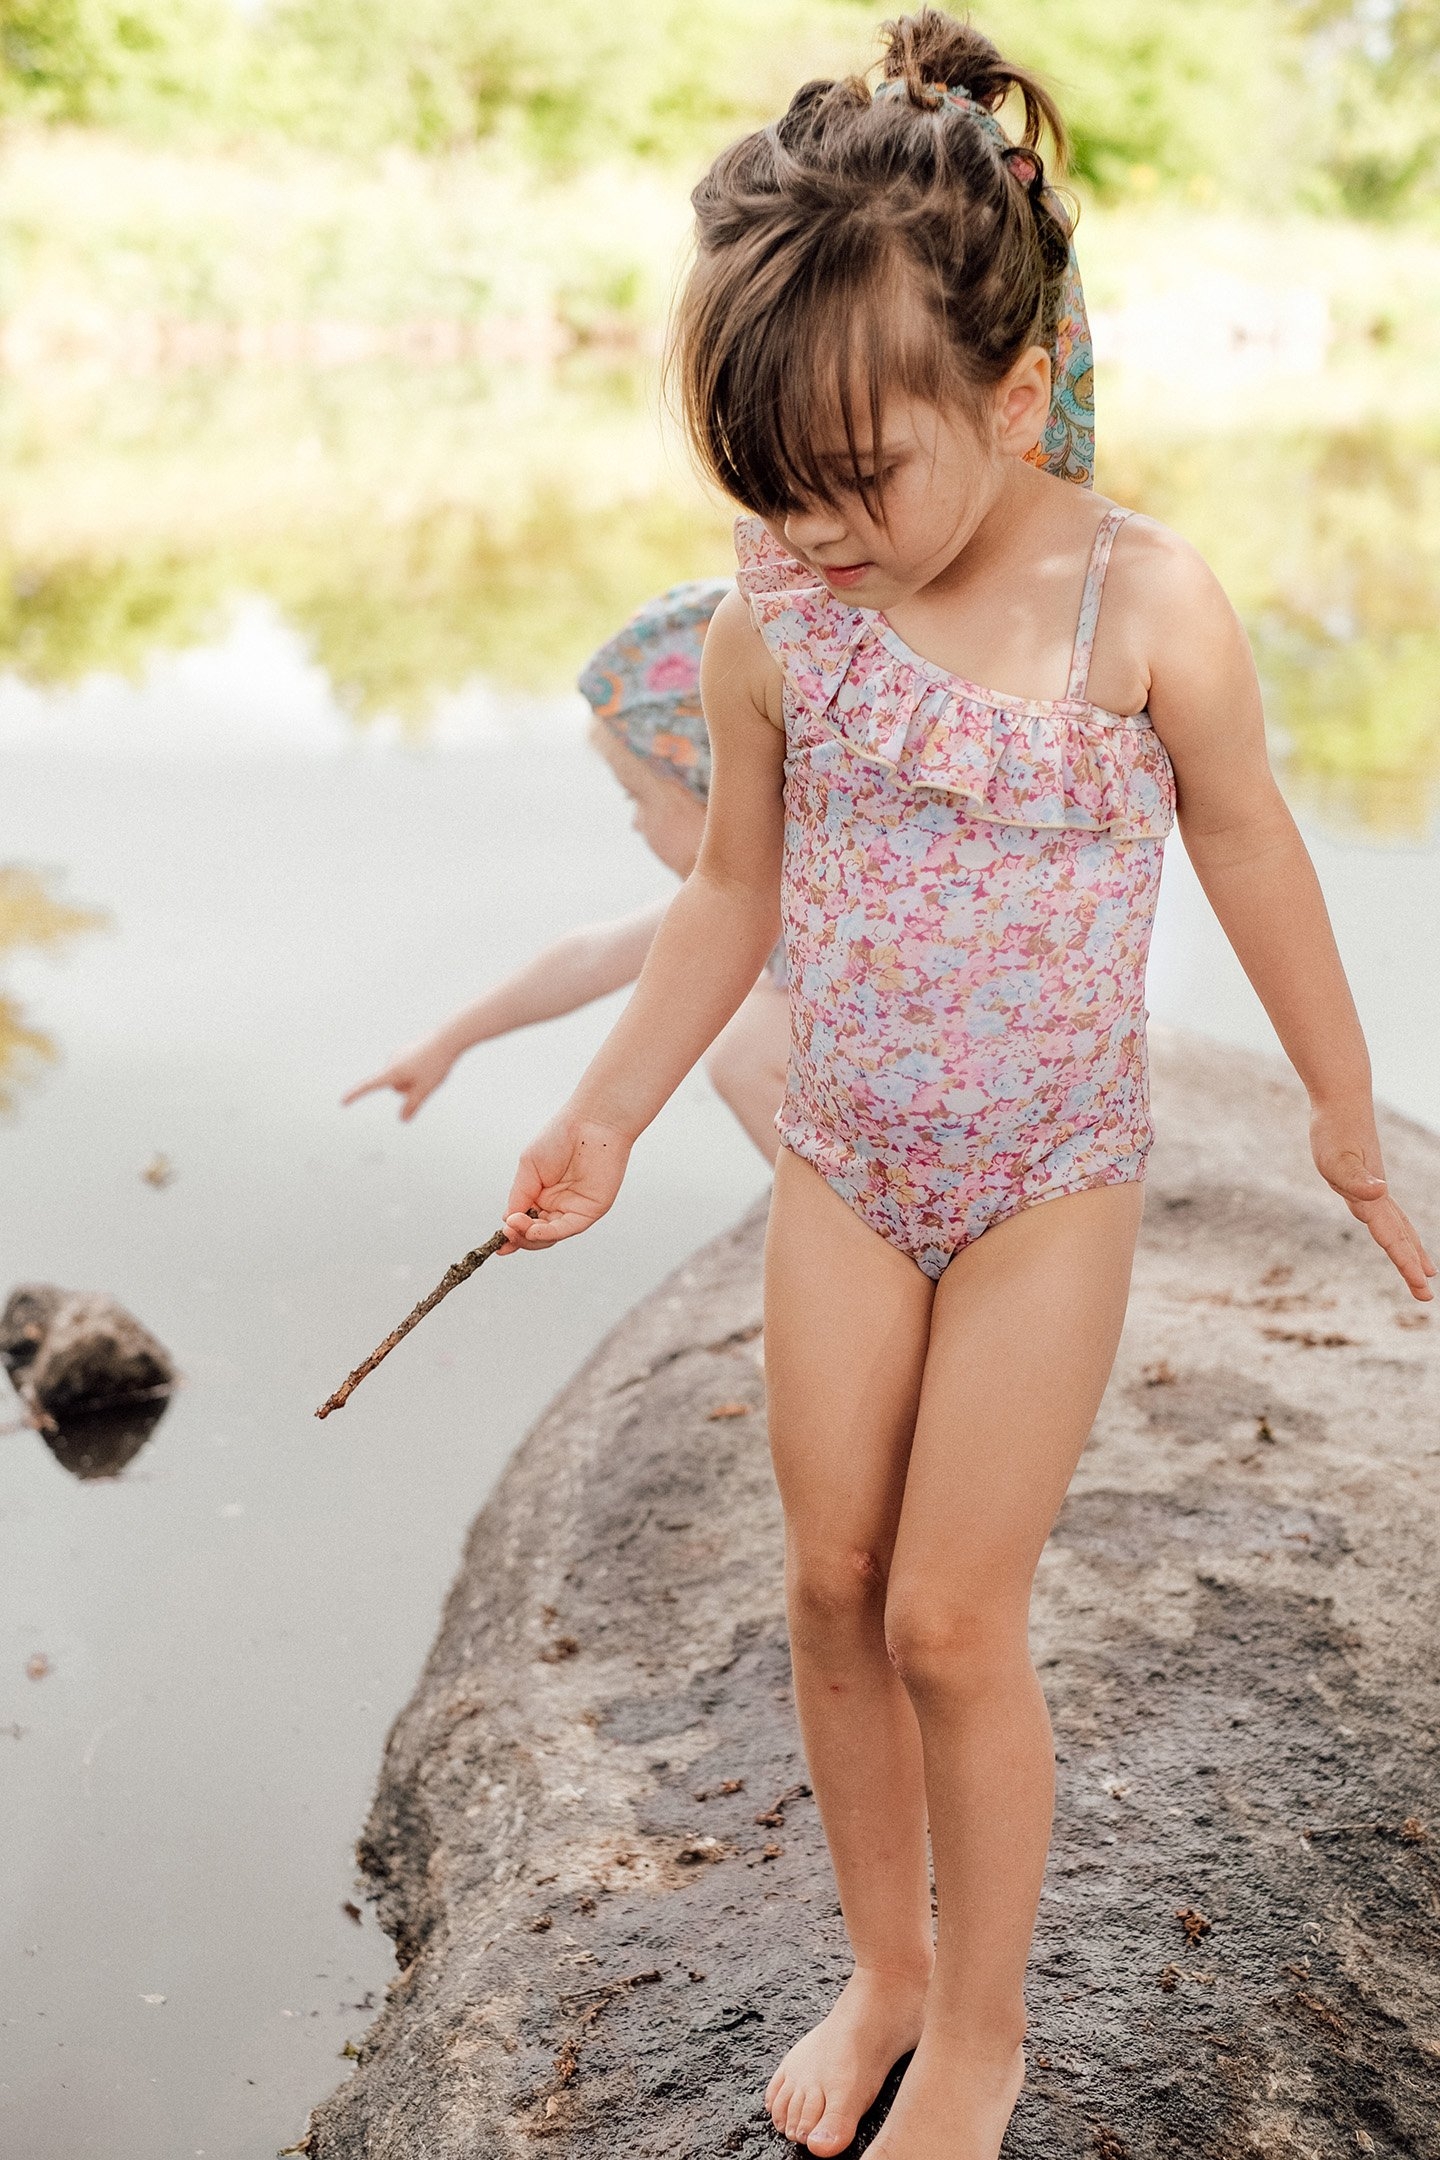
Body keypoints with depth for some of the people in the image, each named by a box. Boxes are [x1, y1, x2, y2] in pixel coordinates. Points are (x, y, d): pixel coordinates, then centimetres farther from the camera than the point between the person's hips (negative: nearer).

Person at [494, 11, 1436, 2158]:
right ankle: (885, 1967, 35)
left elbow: (1254, 858, -3)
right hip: (845, 1168, 4)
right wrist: (609, 1110, 5)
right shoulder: (770, 624, -9)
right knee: (832, 1582, 11)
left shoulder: (1145, 607, -18)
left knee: (949, 1620, -1)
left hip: (1049, 1179, -3)